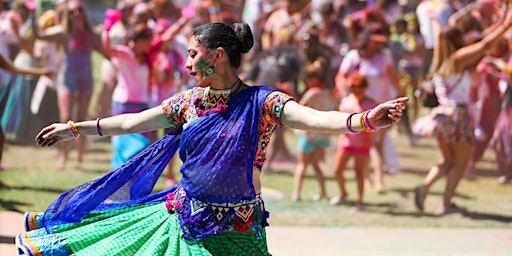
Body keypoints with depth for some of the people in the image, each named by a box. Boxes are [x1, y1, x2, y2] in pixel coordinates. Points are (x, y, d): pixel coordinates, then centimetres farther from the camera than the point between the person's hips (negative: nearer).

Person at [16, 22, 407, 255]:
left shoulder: (261, 103, -11)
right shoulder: (190, 101, 5)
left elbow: (314, 118, -26)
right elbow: (131, 123, 15)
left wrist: (367, 120, -44)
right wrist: (73, 129, 21)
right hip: (184, 217, 5)